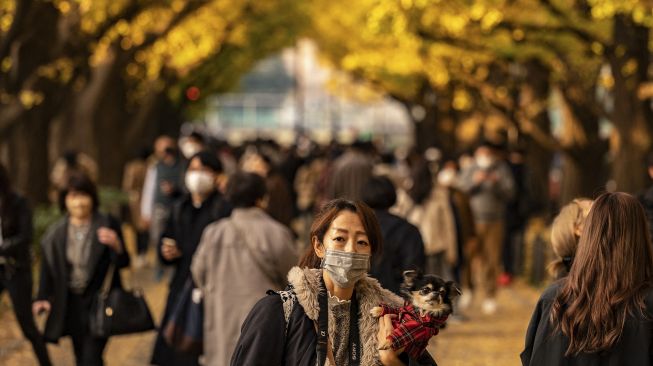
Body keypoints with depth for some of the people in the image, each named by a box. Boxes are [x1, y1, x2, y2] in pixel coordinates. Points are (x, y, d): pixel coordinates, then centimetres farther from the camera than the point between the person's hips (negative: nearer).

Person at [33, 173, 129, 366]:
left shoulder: (108, 225, -7)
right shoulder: (55, 233, 1)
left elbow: (123, 263, -8)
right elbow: (48, 270, 8)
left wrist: (116, 246, -28)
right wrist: (43, 298, -4)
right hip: (71, 304, 4)